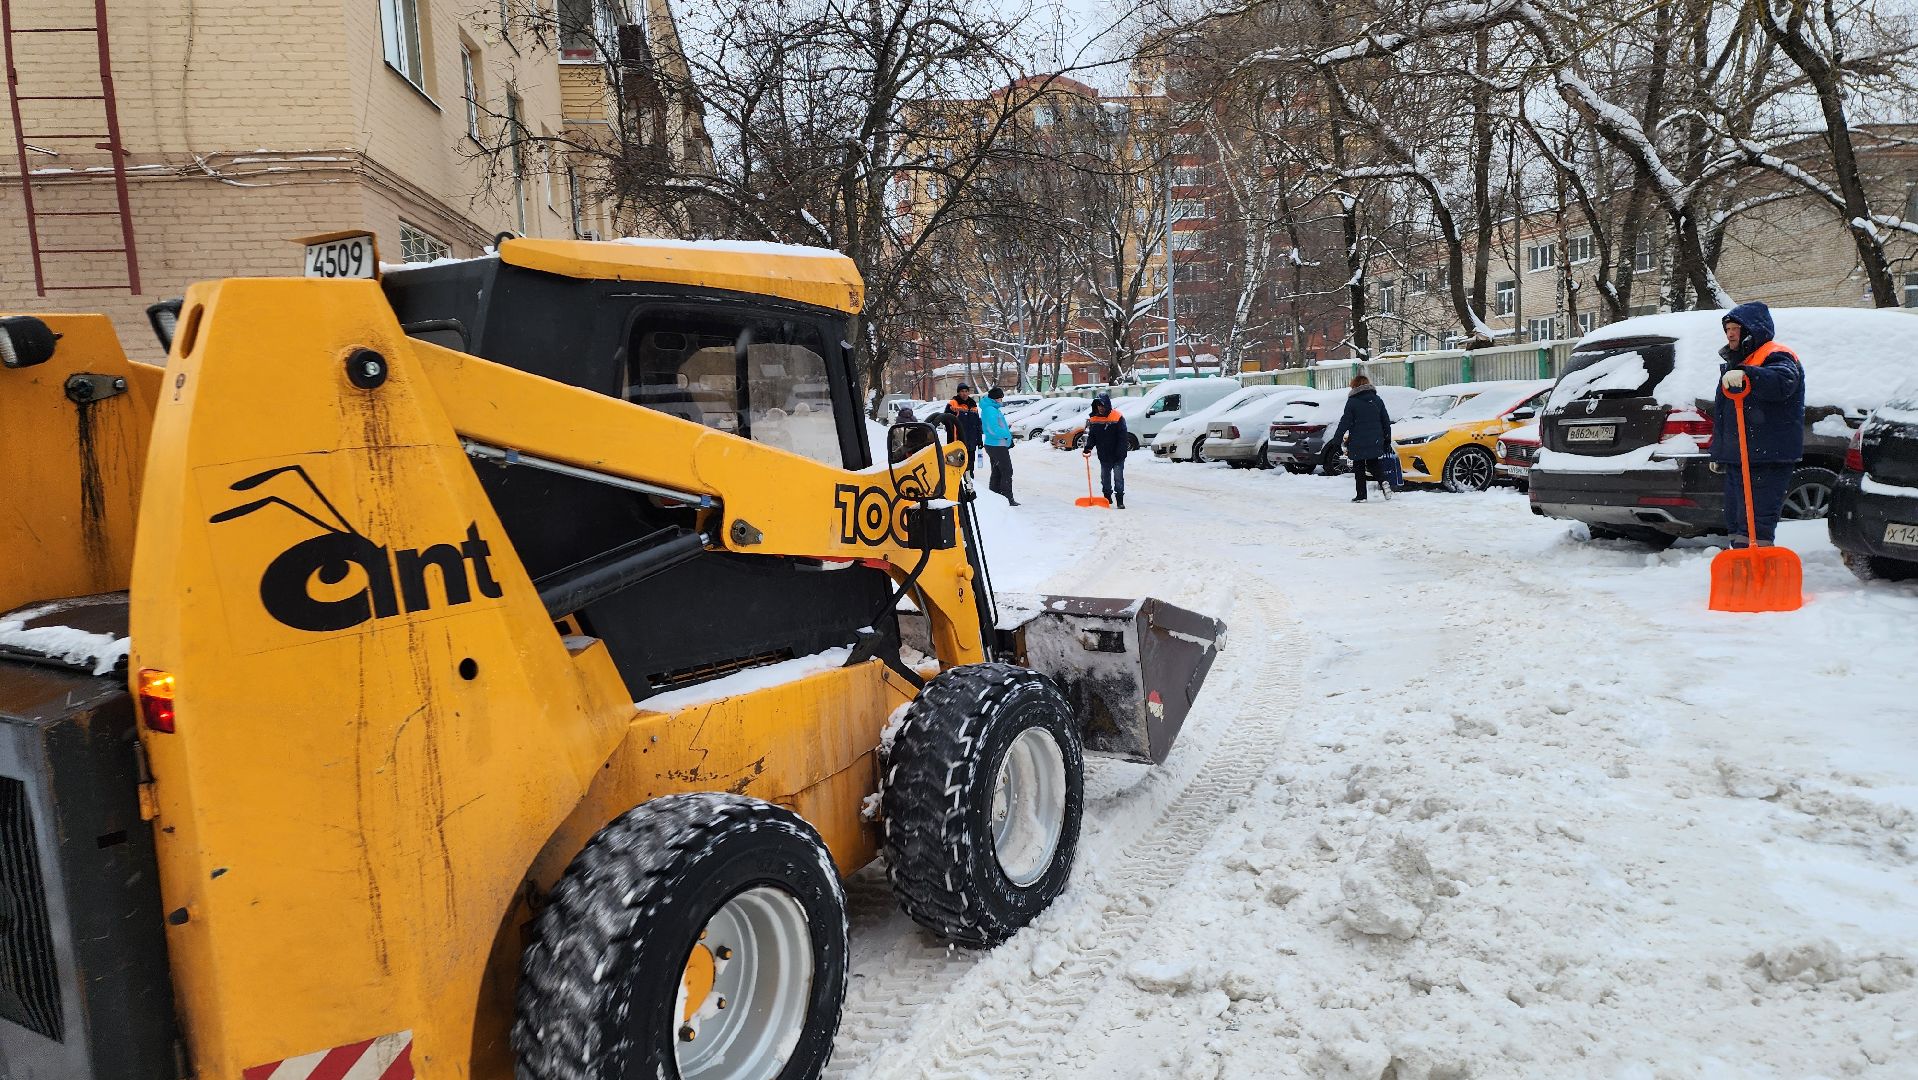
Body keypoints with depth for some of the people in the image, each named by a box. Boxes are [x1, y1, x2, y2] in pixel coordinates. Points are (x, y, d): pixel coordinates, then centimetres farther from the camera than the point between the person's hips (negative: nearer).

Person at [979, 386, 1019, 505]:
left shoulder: (988, 408, 14)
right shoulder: (991, 410, -19)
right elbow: (994, 429, -25)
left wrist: (1005, 427, 12)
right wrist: (1007, 434, -11)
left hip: (992, 445, 11)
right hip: (998, 446, -11)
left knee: (996, 472, 16)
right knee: (1007, 472, -7)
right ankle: (1008, 499, -7)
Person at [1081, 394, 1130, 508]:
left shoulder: (1118, 418, -12)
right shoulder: (1094, 419, 3)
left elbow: (1122, 438, -12)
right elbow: (1091, 436, 9)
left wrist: (1120, 454, -16)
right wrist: (1088, 447, -9)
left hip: (1117, 456, -5)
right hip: (1103, 456, 5)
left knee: (1118, 478, -4)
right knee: (1105, 478, 14)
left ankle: (1120, 500, -1)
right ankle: (1107, 498, 27)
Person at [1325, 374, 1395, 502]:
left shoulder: (1352, 402, -8)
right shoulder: (1377, 400, 7)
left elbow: (1345, 422, -10)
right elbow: (1386, 421, 10)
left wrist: (1336, 440, -6)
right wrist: (1387, 440, 17)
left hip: (1358, 442, -4)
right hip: (1375, 441, 4)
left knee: (1359, 468, 6)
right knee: (1373, 463, 16)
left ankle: (1361, 495, 5)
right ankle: (1384, 481, -12)